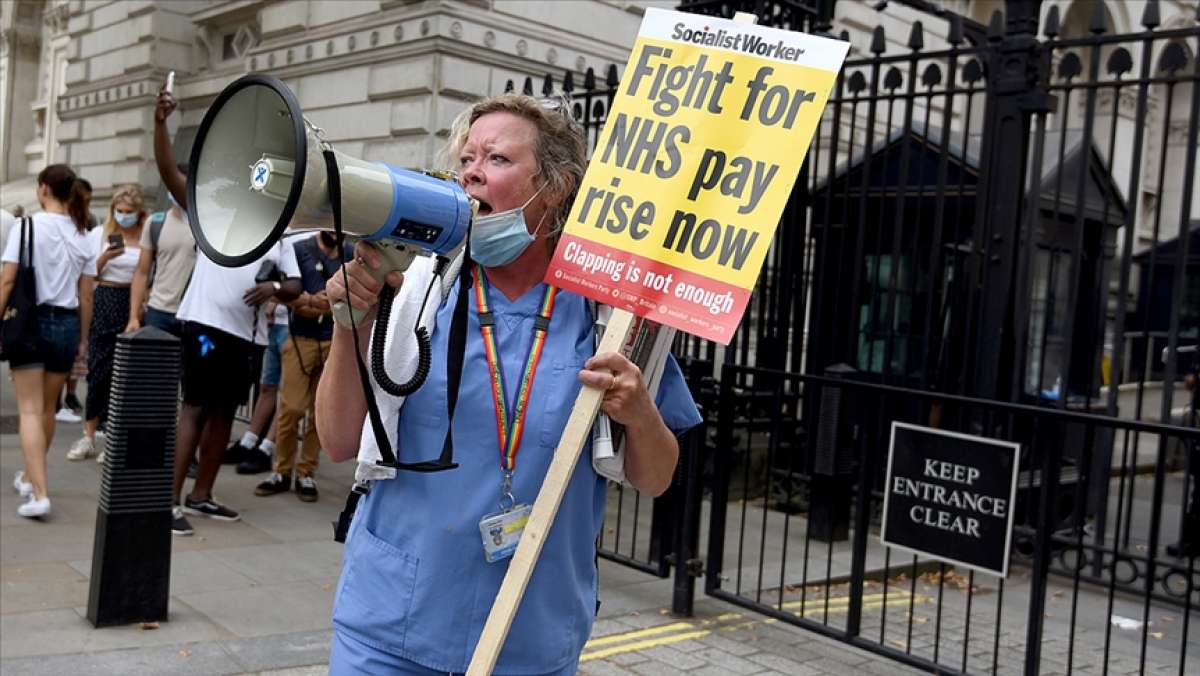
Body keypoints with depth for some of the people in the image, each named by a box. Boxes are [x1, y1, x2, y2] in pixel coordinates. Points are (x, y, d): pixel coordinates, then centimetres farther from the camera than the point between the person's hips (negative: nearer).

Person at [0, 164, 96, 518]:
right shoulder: (82, 236, 6)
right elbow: (86, 295, 7)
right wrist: (83, 337, 14)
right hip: (66, 324, 4)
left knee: (30, 409, -3)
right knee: (47, 408, 17)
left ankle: (39, 493, -13)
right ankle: (30, 476, 34)